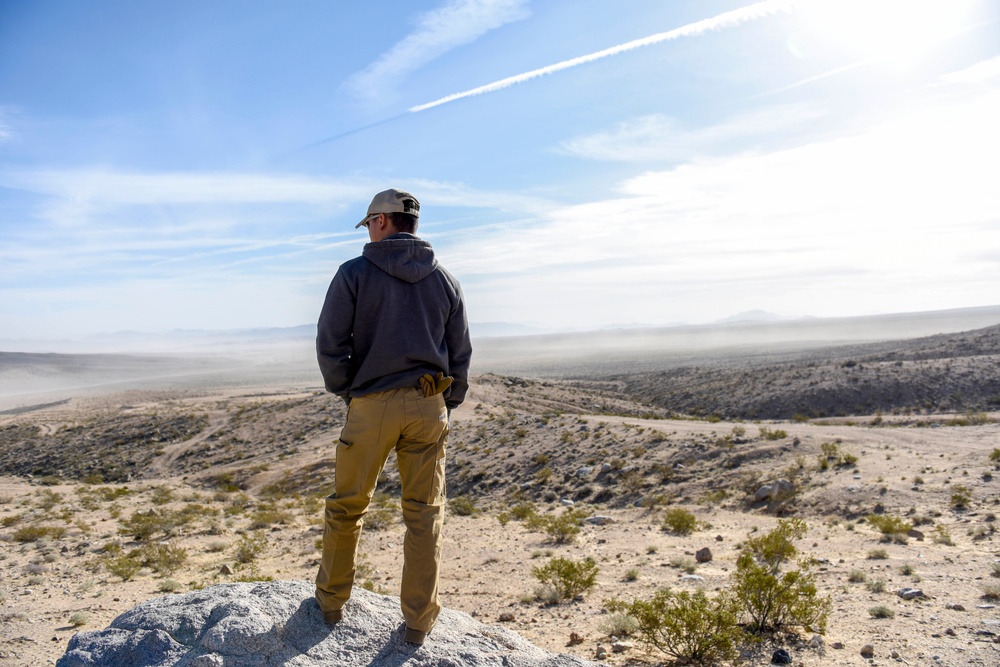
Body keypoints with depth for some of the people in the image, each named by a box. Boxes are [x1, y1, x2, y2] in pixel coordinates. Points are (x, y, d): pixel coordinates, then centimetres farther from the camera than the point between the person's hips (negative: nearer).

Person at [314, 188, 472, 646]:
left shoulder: (354, 273, -2)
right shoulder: (444, 280, 8)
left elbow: (330, 344, -6)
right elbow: (460, 354, 10)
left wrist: (347, 392, 8)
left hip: (371, 405, -2)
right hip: (428, 406, 3)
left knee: (347, 506, 15)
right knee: (424, 513, 10)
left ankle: (331, 601, 32)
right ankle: (418, 621, 17)